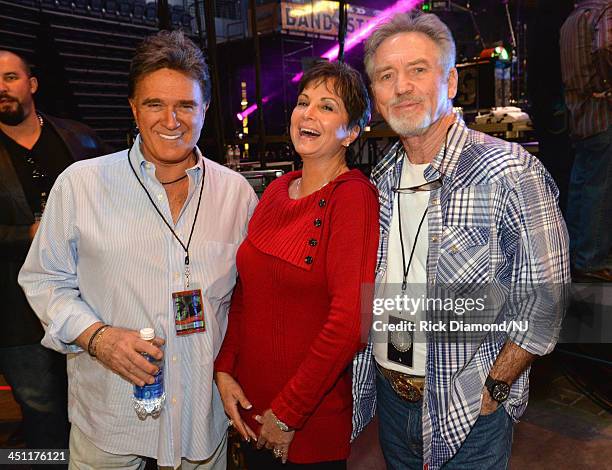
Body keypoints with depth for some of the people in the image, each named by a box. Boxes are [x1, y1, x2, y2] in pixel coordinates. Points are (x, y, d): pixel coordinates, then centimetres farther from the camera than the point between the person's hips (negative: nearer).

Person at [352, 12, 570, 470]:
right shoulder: (382, 179, 1)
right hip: (388, 389, 6)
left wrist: (493, 389, -13)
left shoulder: (508, 170, -17)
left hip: (469, 405, -5)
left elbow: (544, 301, -15)